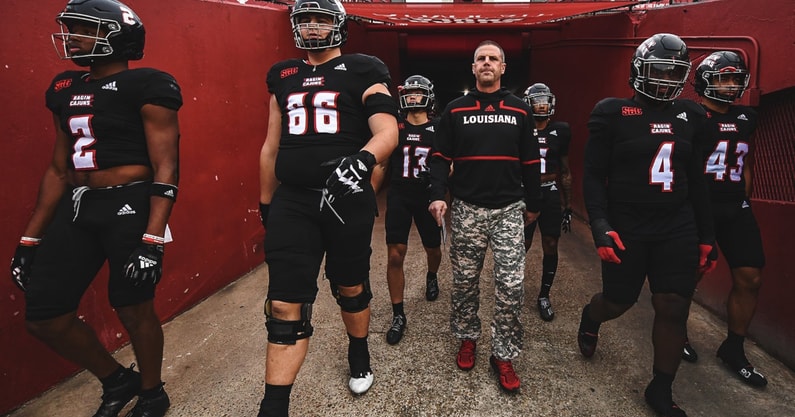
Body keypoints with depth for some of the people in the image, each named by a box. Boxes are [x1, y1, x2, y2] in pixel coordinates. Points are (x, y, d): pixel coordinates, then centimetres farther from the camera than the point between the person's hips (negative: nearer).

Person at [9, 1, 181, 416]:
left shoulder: (146, 86, -8)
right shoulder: (65, 89, 14)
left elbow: (166, 169, -13)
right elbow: (59, 169, 17)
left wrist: (152, 242, -20)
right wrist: (30, 239, 15)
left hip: (130, 206, -8)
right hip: (77, 209, 8)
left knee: (134, 309, 5)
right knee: (44, 317, 9)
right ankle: (117, 380, 33)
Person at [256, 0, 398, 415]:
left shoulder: (362, 71, 3)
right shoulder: (283, 75, 15)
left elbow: (387, 131, -10)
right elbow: (272, 146, 19)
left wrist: (362, 160, -31)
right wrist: (265, 202, 21)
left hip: (347, 198, -2)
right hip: (291, 201, 3)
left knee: (351, 289, 15)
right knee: (284, 306, 0)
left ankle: (359, 355, 44)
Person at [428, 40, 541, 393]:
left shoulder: (520, 110, 8)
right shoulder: (455, 110, 6)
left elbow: (529, 161, 11)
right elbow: (441, 157, 3)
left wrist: (533, 203, 14)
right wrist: (437, 195, -11)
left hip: (509, 209, 0)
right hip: (466, 209, 0)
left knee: (511, 286, -3)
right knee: (465, 281, 10)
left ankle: (503, 355, 13)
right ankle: (467, 338, 31)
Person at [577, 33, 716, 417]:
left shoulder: (689, 116, 8)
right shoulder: (613, 114, -6)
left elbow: (695, 180, 13)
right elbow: (594, 176, -8)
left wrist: (705, 235, 12)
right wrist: (601, 227, -19)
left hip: (678, 229, 4)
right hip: (627, 227, -4)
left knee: (674, 308, 4)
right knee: (618, 302, 8)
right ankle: (589, 318, 46)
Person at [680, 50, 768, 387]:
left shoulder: (746, 119, 13)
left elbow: (746, 165, 21)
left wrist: (742, 201, 17)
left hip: (735, 209, 6)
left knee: (750, 278, 4)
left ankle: (733, 349, 20)